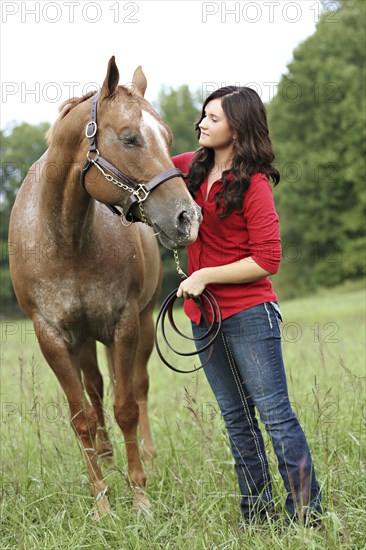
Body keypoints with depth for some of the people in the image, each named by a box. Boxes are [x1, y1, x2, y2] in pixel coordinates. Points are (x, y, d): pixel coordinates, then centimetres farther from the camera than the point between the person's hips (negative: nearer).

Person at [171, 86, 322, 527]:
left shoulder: (253, 184, -13)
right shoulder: (193, 168, 7)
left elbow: (267, 260, -16)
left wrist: (205, 276, -17)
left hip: (249, 315, -7)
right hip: (206, 317, 7)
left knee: (276, 416, -6)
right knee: (237, 420, 12)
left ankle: (307, 515, 0)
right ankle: (257, 515, 20)